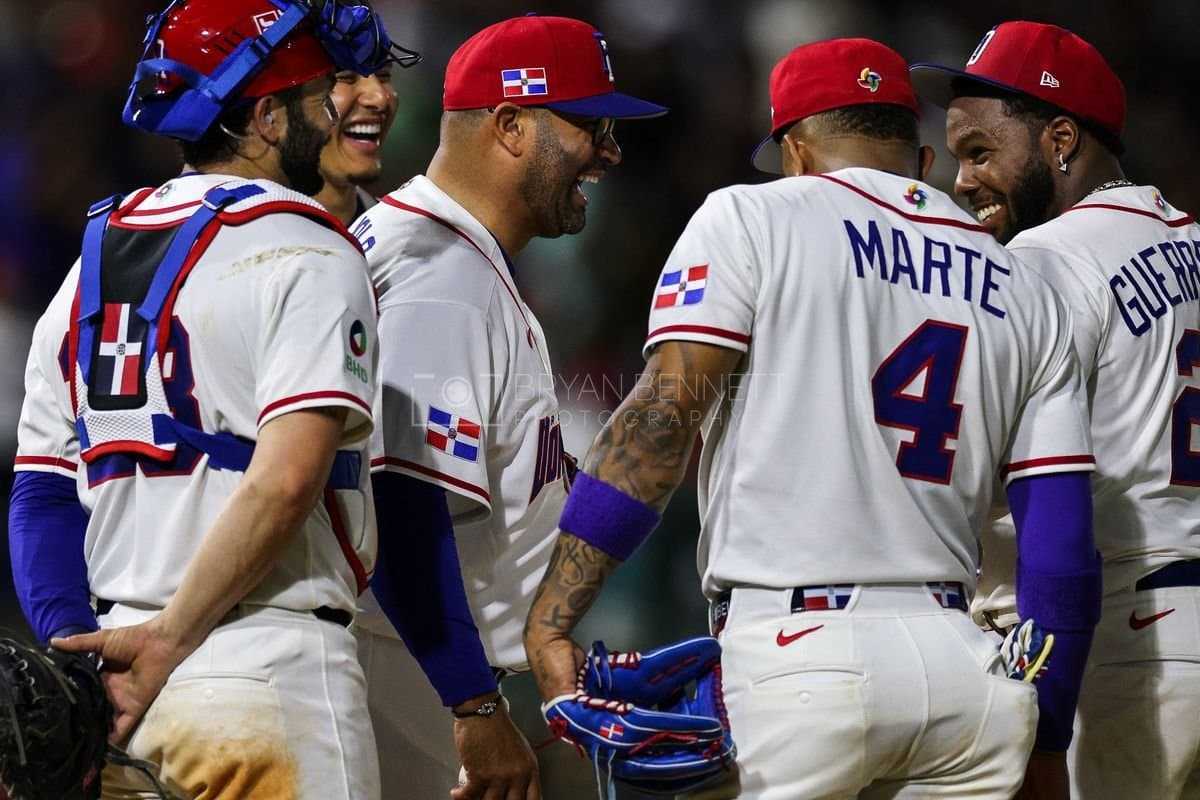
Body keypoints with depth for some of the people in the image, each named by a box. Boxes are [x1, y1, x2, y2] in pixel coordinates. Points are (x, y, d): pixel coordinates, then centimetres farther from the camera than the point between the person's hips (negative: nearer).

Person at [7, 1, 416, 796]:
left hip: (119, 679, 8)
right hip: (266, 666, -8)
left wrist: (81, 656, 5)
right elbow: (286, 480, -19)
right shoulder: (303, 252, -7)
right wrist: (168, 640, -15)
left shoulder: (95, 259, 18)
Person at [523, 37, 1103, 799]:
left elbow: (662, 419, -7)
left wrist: (550, 621, -10)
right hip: (961, 667, 5)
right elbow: (1062, 544, 13)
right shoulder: (1026, 295, 17)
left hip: (795, 655, -5)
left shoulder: (752, 222, 4)